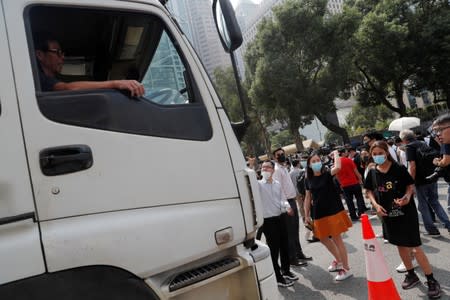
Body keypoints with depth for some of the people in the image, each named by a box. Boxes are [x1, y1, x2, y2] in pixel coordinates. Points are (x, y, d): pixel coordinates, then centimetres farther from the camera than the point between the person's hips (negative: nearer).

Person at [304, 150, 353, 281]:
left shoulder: (327, 174, -9)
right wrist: (307, 215, 8)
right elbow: (308, 198, 9)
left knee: (337, 239, 0)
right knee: (323, 239, 17)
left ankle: (346, 269, 16)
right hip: (318, 214, 6)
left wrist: (335, 153, -15)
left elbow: (337, 167, -32)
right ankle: (339, 261, 41)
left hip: (333, 211, -5)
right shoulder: (308, 180, 2)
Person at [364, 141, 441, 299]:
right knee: (400, 245, 16)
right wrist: (376, 205, -5)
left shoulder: (399, 168, -12)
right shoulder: (372, 173, -2)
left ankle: (431, 280, 11)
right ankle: (411, 274, 35)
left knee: (415, 247, -4)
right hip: (388, 214, 4)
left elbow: (410, 185, -3)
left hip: (406, 212, -4)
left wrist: (407, 196, -23)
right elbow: (369, 191, 9)